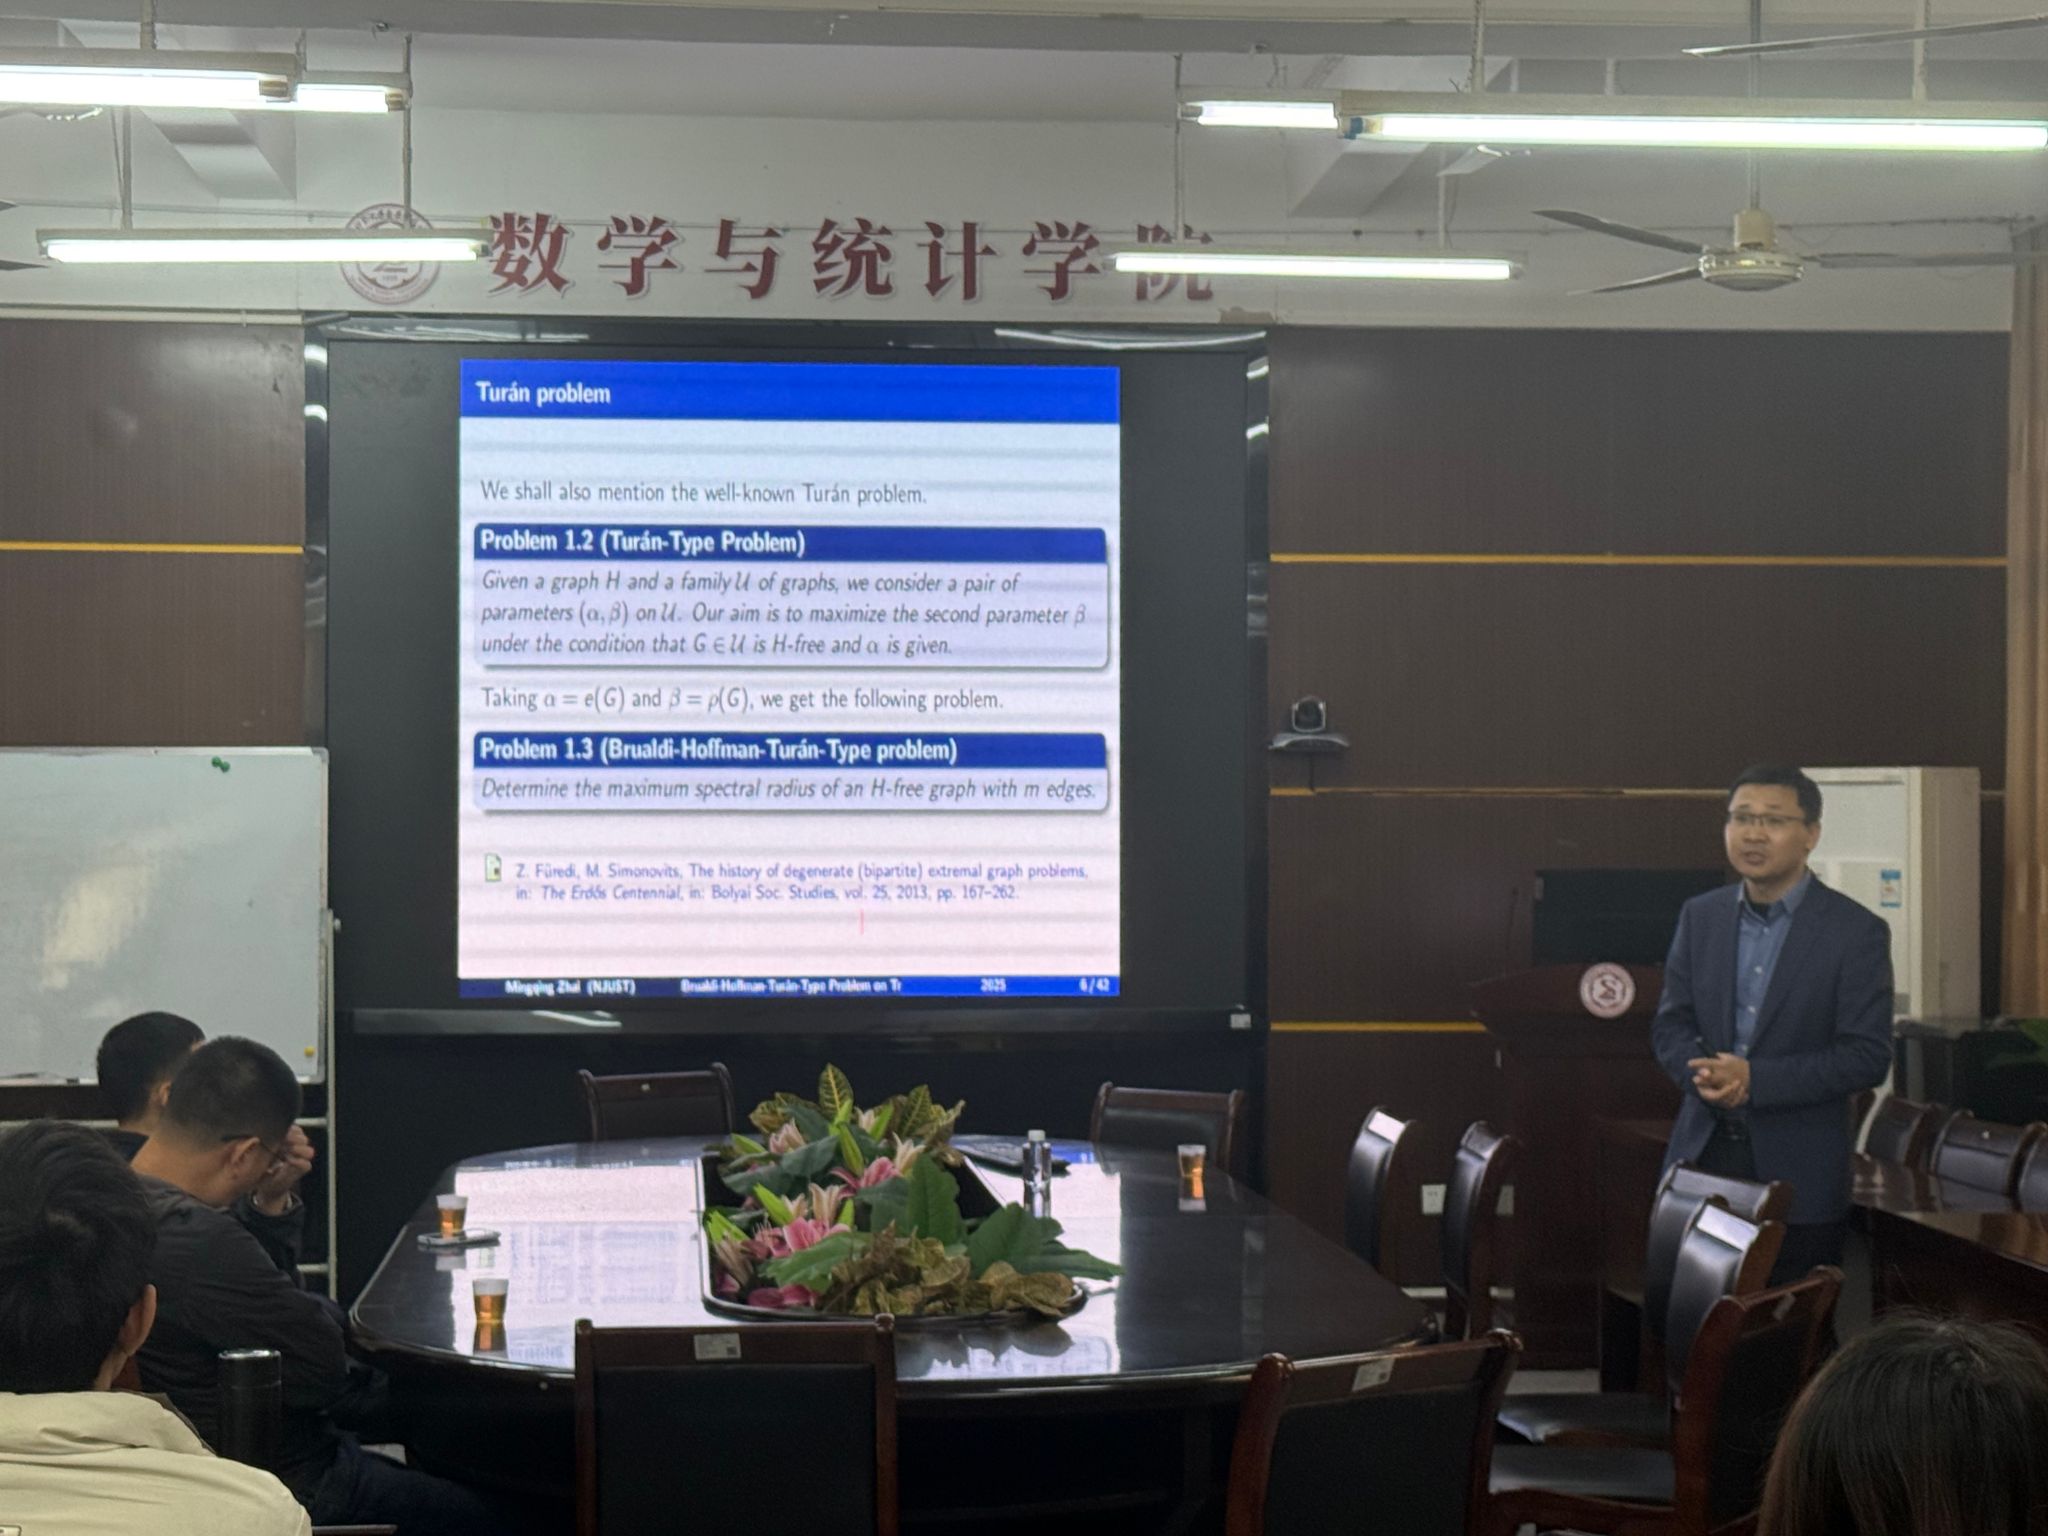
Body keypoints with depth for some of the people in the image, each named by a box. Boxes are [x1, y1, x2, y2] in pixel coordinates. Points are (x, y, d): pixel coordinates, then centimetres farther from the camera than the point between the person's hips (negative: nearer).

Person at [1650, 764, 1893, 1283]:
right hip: (1702, 1158, 4)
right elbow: (1669, 1024, 10)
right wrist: (1703, 1075, -13)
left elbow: (1867, 1057, -10)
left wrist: (1754, 1078, -19)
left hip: (1798, 1174, -3)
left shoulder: (1857, 931, -6)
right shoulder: (1700, 916, 9)